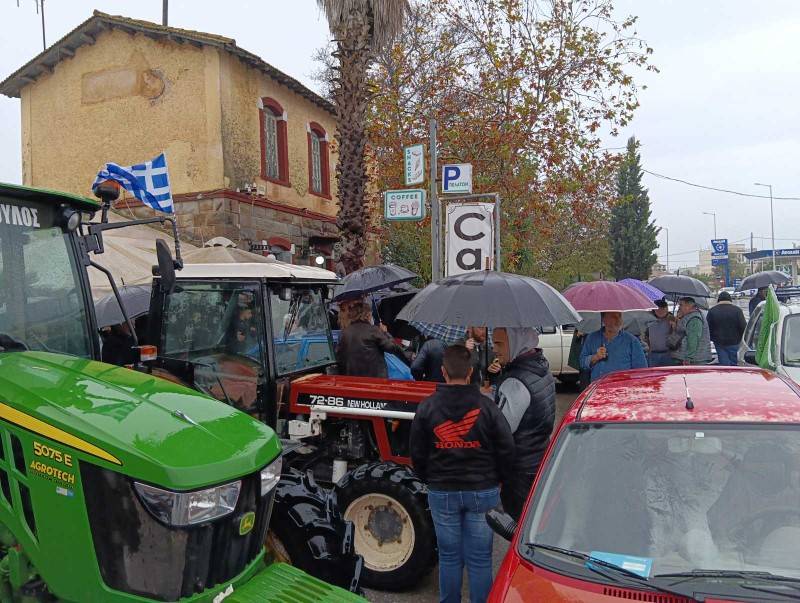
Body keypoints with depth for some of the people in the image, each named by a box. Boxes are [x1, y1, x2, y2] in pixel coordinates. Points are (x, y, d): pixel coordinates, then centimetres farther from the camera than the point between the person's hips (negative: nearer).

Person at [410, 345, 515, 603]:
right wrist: (499, 480, 11)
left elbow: (417, 453, 0)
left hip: (442, 493, 1)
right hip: (483, 492, -1)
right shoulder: (487, 407, -10)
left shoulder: (427, 408, -6)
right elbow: (506, 449, -5)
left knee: (449, 557, 14)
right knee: (480, 559, 10)